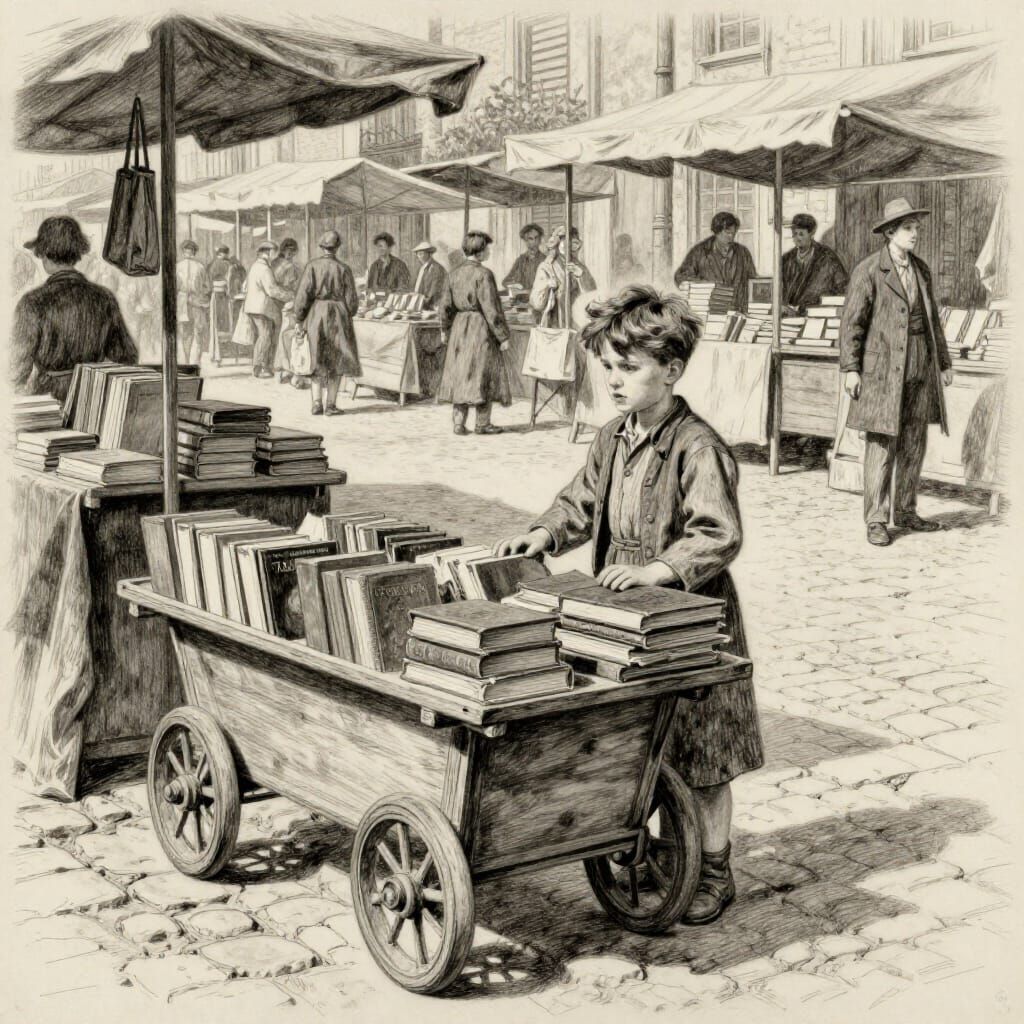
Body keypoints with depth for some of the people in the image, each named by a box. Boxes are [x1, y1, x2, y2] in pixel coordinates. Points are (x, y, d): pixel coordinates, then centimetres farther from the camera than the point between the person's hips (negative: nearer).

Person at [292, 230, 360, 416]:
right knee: (336, 361, 8)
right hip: (337, 317, -1)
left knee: (318, 361, 12)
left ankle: (317, 404, 6)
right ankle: (331, 405, 3)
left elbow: (302, 293, -9)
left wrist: (299, 320, -2)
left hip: (315, 316, 1)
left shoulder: (312, 266, -5)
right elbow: (351, 299, -3)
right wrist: (348, 315, 17)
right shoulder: (343, 269, -6)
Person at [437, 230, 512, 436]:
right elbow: (491, 309, -16)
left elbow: (445, 307, 11)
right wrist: (503, 336, -11)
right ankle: (482, 423, 8)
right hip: (481, 328, -6)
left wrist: (447, 330, 24)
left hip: (459, 327, 6)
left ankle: (458, 422, 9)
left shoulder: (454, 274, 6)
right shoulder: (483, 274, -14)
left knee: (460, 373, 10)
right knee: (484, 373, 3)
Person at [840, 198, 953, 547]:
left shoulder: (921, 269, 11)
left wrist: (944, 362, 17)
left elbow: (932, 318, 18)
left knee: (914, 443, 10)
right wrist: (850, 368, -15)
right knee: (881, 444, -6)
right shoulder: (868, 270, -8)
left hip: (921, 366, 6)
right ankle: (876, 521, 0)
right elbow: (852, 321, -9)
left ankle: (906, 511, 22)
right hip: (883, 366, -6)